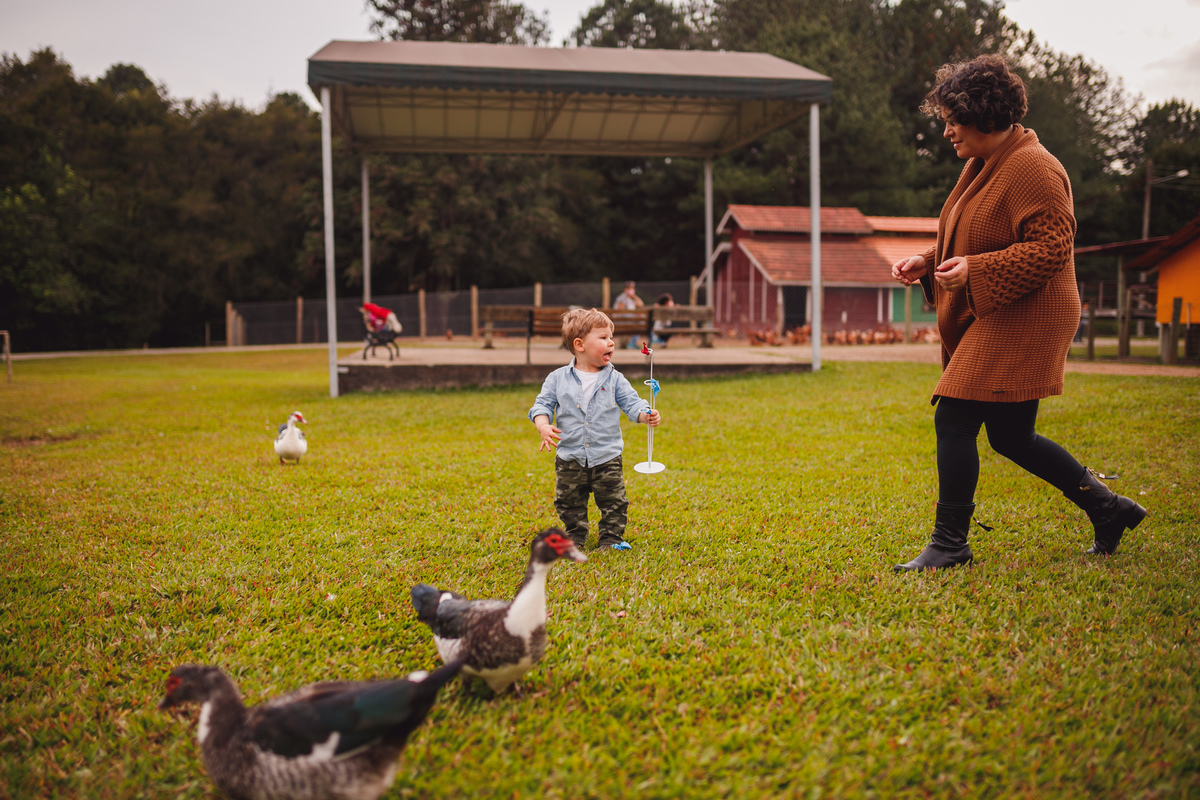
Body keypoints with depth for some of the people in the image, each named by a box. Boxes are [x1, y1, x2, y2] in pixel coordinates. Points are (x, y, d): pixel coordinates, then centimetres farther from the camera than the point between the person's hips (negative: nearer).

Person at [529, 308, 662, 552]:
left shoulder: (614, 379, -1)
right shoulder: (558, 379, -2)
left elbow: (631, 403, -3)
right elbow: (542, 405, -1)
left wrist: (646, 415, -23)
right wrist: (544, 426, -20)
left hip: (606, 457, 0)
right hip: (570, 458, 0)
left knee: (613, 501, 3)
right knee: (570, 503, 10)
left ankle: (611, 539, 19)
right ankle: (574, 538, 28)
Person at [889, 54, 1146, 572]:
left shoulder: (1031, 169, -16)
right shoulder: (983, 164, 16)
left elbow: (1052, 248, -21)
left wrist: (974, 270, -27)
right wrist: (927, 263, 9)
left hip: (1023, 321, -10)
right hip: (994, 319, 10)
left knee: (954, 419, -11)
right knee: (1012, 436, 13)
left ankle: (949, 543, -1)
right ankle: (1107, 508, 26)